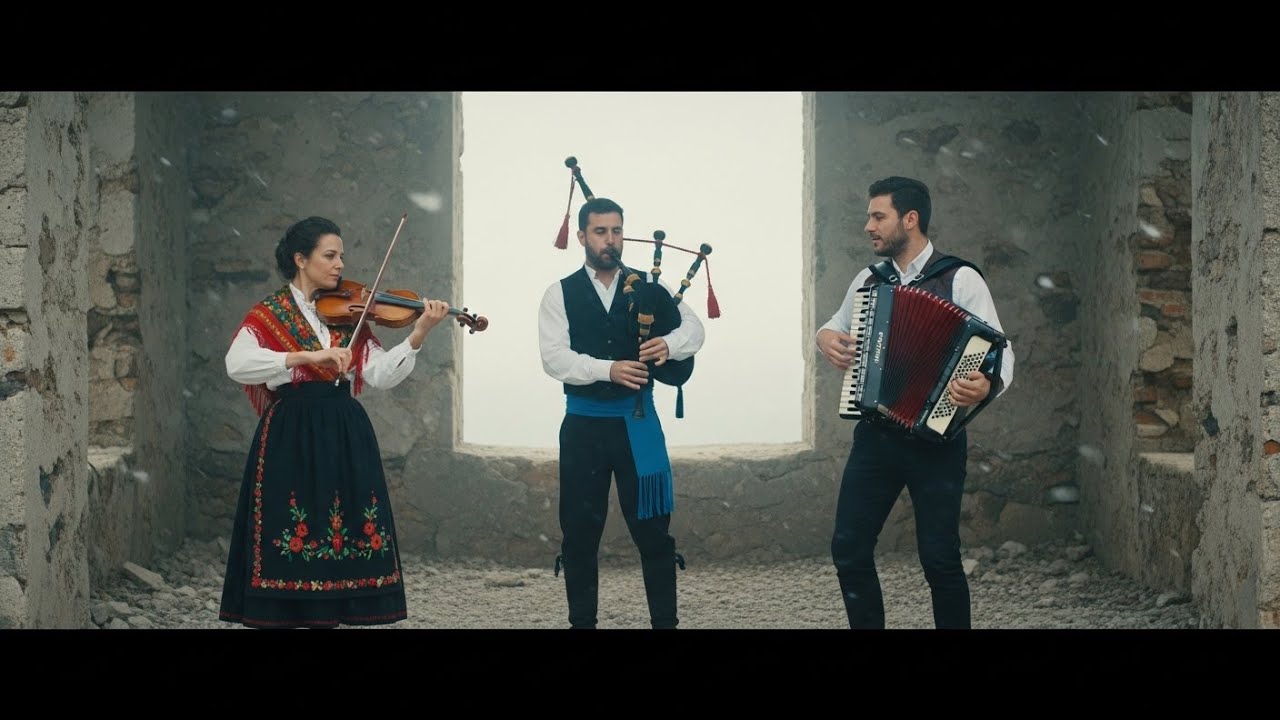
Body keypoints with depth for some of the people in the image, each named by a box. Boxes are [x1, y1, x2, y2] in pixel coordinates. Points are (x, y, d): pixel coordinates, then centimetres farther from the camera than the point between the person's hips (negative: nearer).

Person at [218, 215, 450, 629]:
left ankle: (326, 615, 12)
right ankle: (278, 614, 6)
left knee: (339, 535, 4)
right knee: (289, 533, -4)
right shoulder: (269, 315, -2)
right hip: (291, 439, -4)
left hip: (345, 437, 4)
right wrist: (309, 356, -27)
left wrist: (418, 335, -12)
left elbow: (380, 375, 2)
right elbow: (237, 364, -20)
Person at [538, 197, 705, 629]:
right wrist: (608, 369, -26)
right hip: (584, 424, 0)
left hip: (637, 421, 0)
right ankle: (582, 621, 16)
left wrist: (669, 344, -28)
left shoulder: (648, 285, 5)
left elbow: (693, 328, -5)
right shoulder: (560, 295, 1)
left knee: (653, 524, 1)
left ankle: (664, 621, 10)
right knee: (579, 528, 5)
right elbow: (555, 358, -11)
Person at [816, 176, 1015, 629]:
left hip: (935, 438, -5)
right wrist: (826, 337, 4)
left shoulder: (960, 279, -6)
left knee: (939, 557, -3)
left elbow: (999, 352, -12)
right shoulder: (868, 281, 10)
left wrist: (986, 384, -34)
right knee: (848, 548, 2)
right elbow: (837, 326, 28)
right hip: (875, 435, 5)